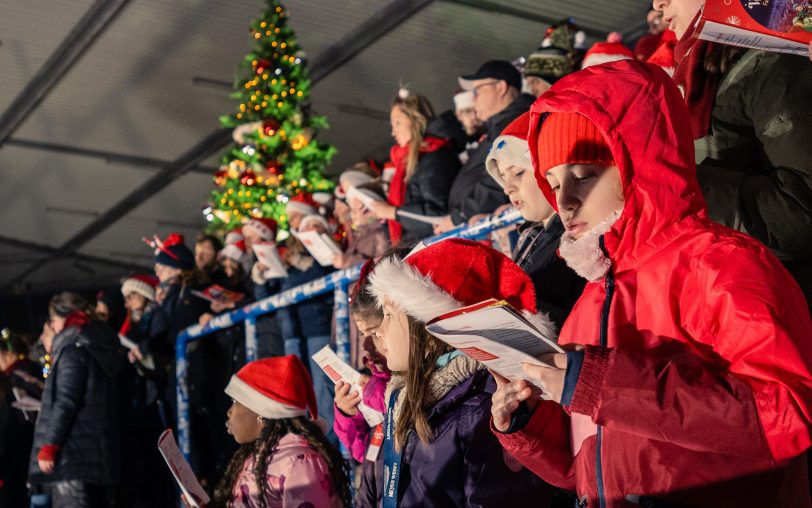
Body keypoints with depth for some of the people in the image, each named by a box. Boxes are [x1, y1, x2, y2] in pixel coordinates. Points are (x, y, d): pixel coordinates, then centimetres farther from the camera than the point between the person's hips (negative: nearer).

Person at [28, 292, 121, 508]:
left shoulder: (73, 349, -11)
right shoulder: (99, 347, 15)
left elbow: (65, 402, -18)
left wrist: (48, 446, -15)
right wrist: (54, 350, 31)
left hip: (72, 451, -9)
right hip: (97, 449, 9)